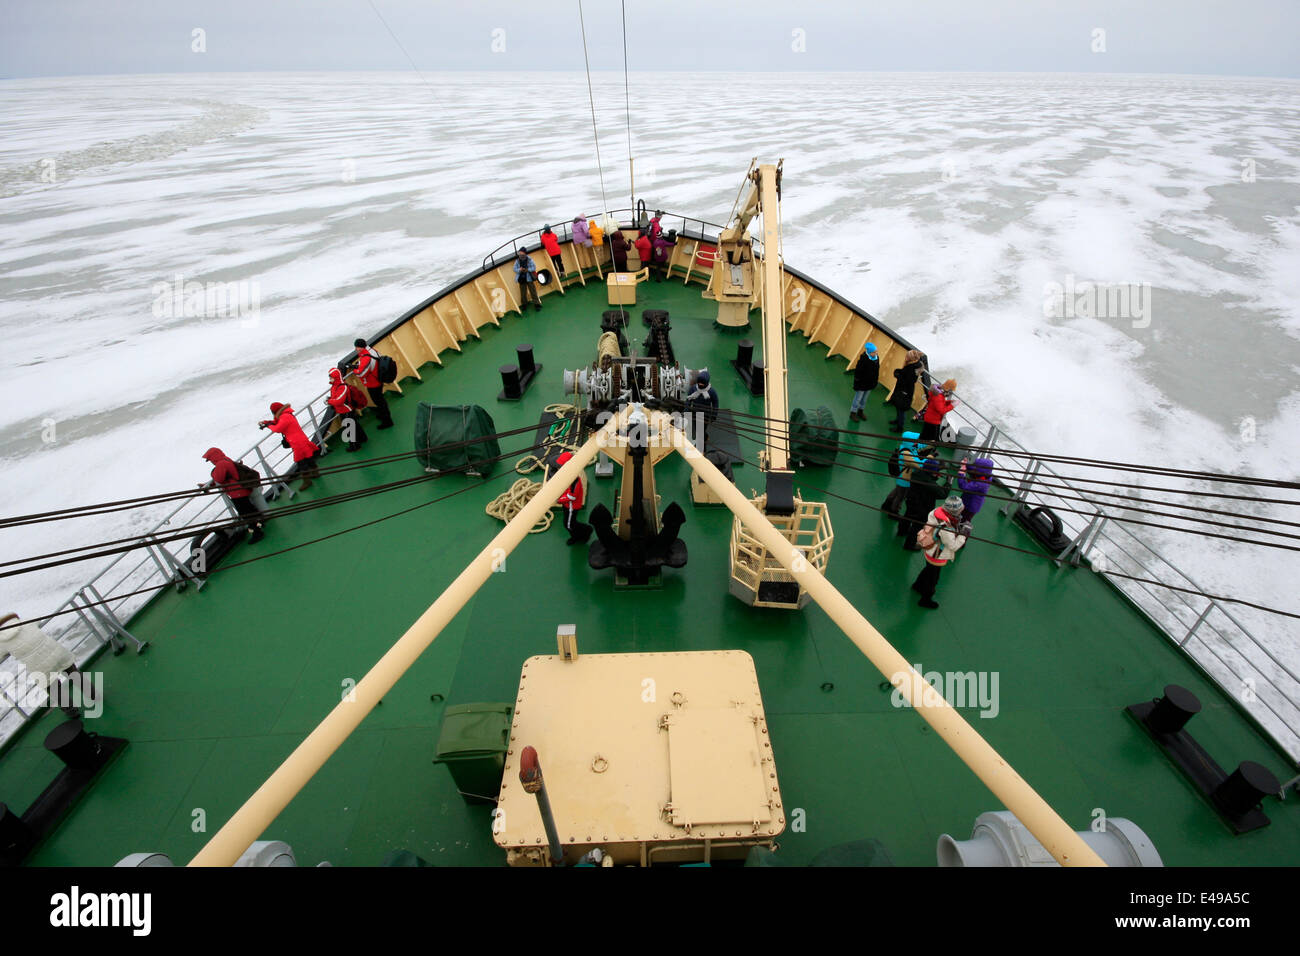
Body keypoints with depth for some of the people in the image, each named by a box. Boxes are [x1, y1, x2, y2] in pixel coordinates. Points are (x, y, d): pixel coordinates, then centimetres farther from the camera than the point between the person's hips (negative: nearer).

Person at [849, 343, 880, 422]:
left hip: (870, 383, 7)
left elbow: (877, 370, 9)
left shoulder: (877, 358, -5)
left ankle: (860, 412, 39)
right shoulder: (863, 359, -26)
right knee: (858, 398, 8)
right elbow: (858, 371, -21)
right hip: (862, 383, -7)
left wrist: (875, 381, 12)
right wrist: (857, 382, -17)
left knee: (864, 398, 21)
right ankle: (852, 413, 23)